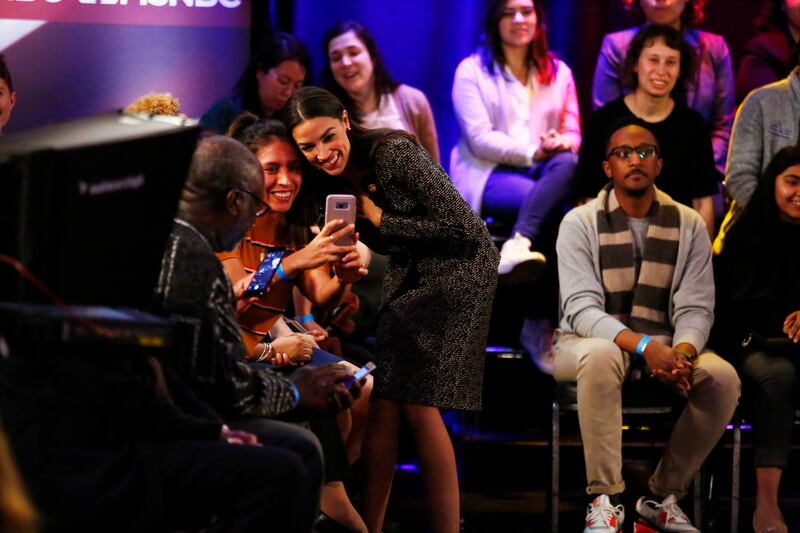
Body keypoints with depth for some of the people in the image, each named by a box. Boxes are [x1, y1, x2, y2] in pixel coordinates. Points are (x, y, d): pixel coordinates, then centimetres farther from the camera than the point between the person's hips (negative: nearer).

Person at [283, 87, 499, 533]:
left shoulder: (394, 154, -23)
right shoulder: (331, 179, -1)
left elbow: (462, 227, -24)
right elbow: (373, 243, 7)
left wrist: (380, 219, -18)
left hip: (459, 272, -7)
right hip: (406, 278, 7)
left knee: (420, 405, -13)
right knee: (383, 402, -1)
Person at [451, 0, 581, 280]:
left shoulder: (559, 71, 17)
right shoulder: (472, 70, 4)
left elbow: (572, 133, 12)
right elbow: (480, 139, -7)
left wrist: (561, 143, -15)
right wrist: (532, 152, -21)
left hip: (544, 168, 4)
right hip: (489, 173, -4)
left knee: (567, 162, -36)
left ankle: (517, 246, -52)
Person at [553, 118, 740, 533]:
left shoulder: (688, 226, 2)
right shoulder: (580, 223, -7)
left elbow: (695, 308, -4)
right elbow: (582, 309, -17)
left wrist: (682, 352, -28)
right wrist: (643, 345, -34)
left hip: (662, 347, 3)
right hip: (590, 341, -3)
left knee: (723, 377, -25)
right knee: (601, 356, -39)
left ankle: (663, 496, -8)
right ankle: (605, 499, -31)